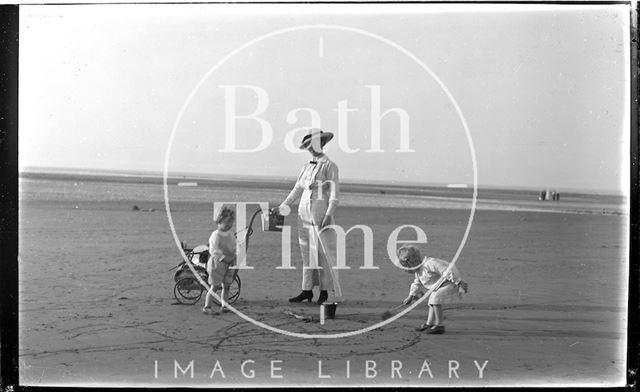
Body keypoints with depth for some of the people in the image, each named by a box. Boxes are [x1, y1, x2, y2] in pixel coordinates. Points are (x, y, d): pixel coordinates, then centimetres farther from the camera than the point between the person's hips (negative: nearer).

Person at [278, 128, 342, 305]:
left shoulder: (329, 165, -4)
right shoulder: (307, 166, 15)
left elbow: (334, 192, -9)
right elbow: (297, 189, 18)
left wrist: (329, 215, -16)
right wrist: (283, 207, 9)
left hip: (321, 215, -7)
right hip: (304, 214, 7)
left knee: (323, 253, -5)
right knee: (307, 253, 8)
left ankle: (325, 292, 0)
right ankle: (307, 290, 13)